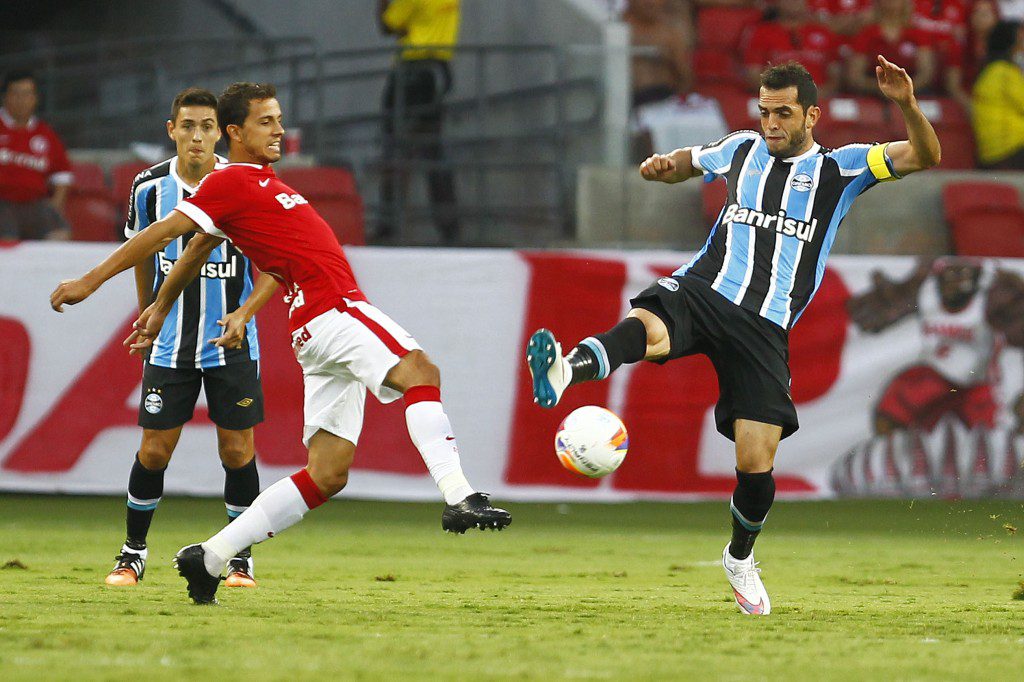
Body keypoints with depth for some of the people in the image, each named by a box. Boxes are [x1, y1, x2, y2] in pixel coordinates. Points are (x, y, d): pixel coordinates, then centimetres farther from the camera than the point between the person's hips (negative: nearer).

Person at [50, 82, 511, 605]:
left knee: (327, 474, 4)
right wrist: (92, 281, -7)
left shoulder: (259, 183, 25)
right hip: (332, 311, -9)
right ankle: (459, 498, -40)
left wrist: (161, 307, 46)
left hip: (322, 331, 9)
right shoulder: (232, 181, -3)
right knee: (420, 371, -25)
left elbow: (197, 249, 36)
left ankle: (210, 558, 9)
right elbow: (166, 231, -5)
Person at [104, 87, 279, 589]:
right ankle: (134, 552, 17)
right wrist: (148, 317, 20)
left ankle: (241, 557, 14)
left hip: (231, 341, -1)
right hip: (170, 342, 1)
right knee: (154, 450, 0)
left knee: (237, 449, -1)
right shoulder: (150, 186, -3)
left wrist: (245, 312, -16)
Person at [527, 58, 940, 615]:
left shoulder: (839, 168, 11)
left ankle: (741, 557, 24)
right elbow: (688, 162, 39)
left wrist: (907, 105, -18)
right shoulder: (743, 150, 20)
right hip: (700, 291, 1)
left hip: (764, 327, -1)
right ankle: (565, 370, -67)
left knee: (756, 463, -6)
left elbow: (924, 156, 1)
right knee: (647, 329, -36)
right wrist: (662, 166, 14)